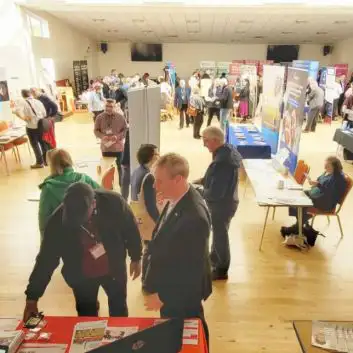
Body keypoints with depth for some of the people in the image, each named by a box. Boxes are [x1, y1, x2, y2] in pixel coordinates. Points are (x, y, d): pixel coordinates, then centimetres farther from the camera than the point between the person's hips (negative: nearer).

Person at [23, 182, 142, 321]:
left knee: (119, 310, 24)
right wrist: (32, 297, -17)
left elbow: (130, 229, -11)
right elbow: (46, 260, -18)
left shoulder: (113, 202, -29)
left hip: (114, 269, 1)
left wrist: (135, 258, 0)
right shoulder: (58, 221, -29)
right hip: (81, 277, 0)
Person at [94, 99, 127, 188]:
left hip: (118, 147, -1)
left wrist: (118, 136, -19)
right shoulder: (100, 117, -2)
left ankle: (120, 185, 26)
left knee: (118, 166, 12)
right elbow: (96, 130, 2)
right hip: (105, 147, 1)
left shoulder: (120, 117, -6)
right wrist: (103, 136, -17)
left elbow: (125, 129, -3)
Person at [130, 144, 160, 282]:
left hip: (138, 217, 9)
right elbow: (151, 205, -24)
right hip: (148, 220, -9)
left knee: (148, 248, 23)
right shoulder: (148, 177, -25)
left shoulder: (136, 172, 3)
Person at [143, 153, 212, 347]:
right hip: (169, 282, 8)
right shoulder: (177, 199, -7)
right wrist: (154, 283, 9)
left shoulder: (194, 216, -35)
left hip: (182, 292, -8)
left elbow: (192, 267, -27)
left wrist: (162, 296, -17)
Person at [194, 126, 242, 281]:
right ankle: (214, 260, 47)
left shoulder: (222, 161, -32)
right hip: (224, 201, 9)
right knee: (218, 233, 26)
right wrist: (203, 180, 4)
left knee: (220, 235, 10)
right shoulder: (227, 151, -1)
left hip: (222, 205, -9)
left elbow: (215, 193, -29)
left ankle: (221, 270, 31)